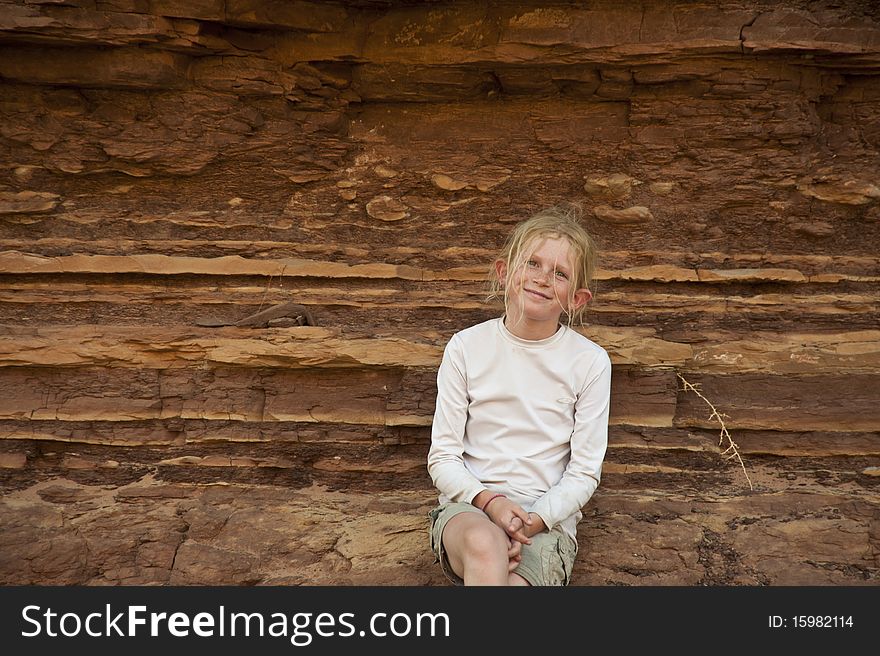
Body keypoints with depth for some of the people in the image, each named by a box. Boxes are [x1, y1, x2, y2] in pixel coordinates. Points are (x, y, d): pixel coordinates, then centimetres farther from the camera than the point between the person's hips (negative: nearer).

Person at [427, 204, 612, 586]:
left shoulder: (590, 362, -3)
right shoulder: (466, 347, -2)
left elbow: (585, 472, -1)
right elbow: (442, 458, -1)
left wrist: (533, 521, -16)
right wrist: (490, 501, -18)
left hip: (548, 517, 0)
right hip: (469, 505, 1)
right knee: (484, 543, -34)